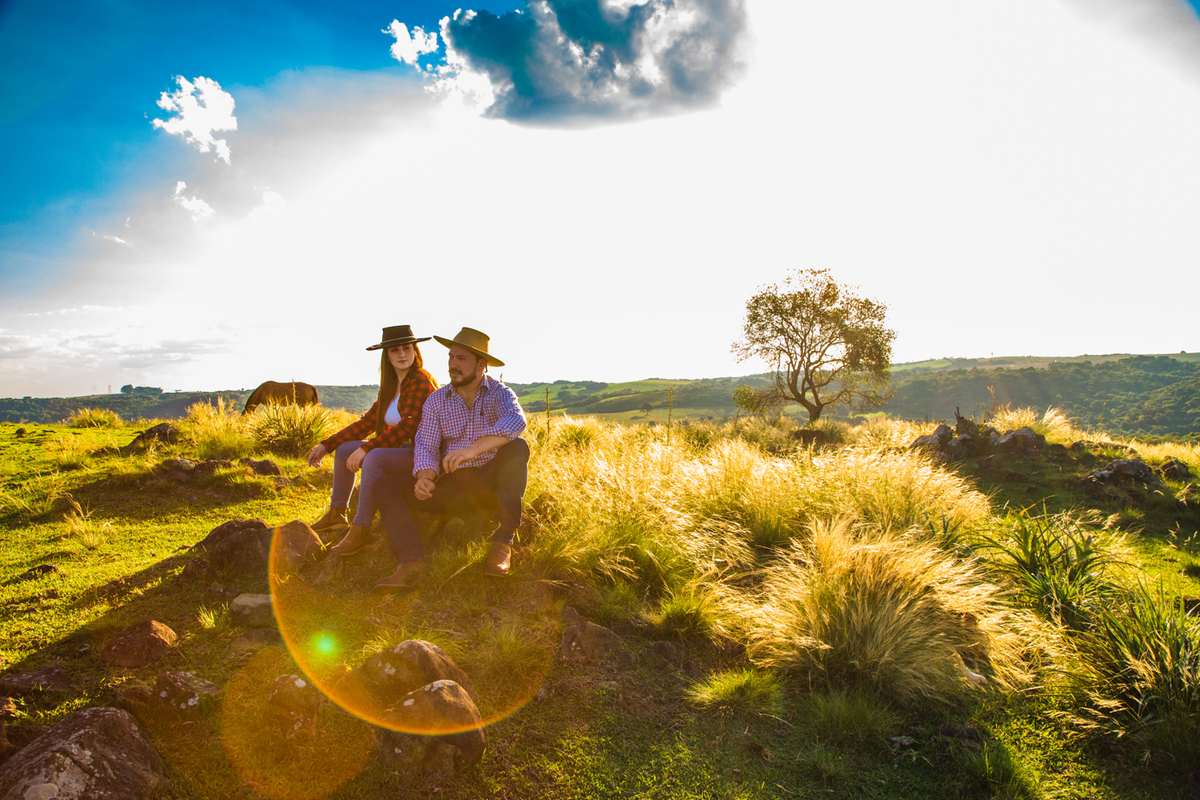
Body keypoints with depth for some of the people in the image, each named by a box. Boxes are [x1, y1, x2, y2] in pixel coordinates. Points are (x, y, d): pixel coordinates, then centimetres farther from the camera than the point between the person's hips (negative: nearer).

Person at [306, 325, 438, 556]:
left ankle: (361, 530, -25)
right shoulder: (390, 387, 11)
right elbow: (368, 422, 14)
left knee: (374, 458, -33)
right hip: (401, 448, 10)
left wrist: (365, 449, -27)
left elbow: (408, 426, -24)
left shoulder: (421, 382, -16)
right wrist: (326, 445, 10)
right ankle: (336, 513, 21)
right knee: (343, 450, 11)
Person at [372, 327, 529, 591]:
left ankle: (503, 540, -33)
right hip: (451, 487, 3)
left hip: (490, 484, -3)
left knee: (516, 447, -31)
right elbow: (426, 446, -4)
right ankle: (410, 562, -34)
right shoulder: (436, 401, 5)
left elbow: (516, 422, -29)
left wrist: (473, 449, -43)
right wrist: (425, 477, -28)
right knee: (386, 485, -12)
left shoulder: (499, 393, -5)